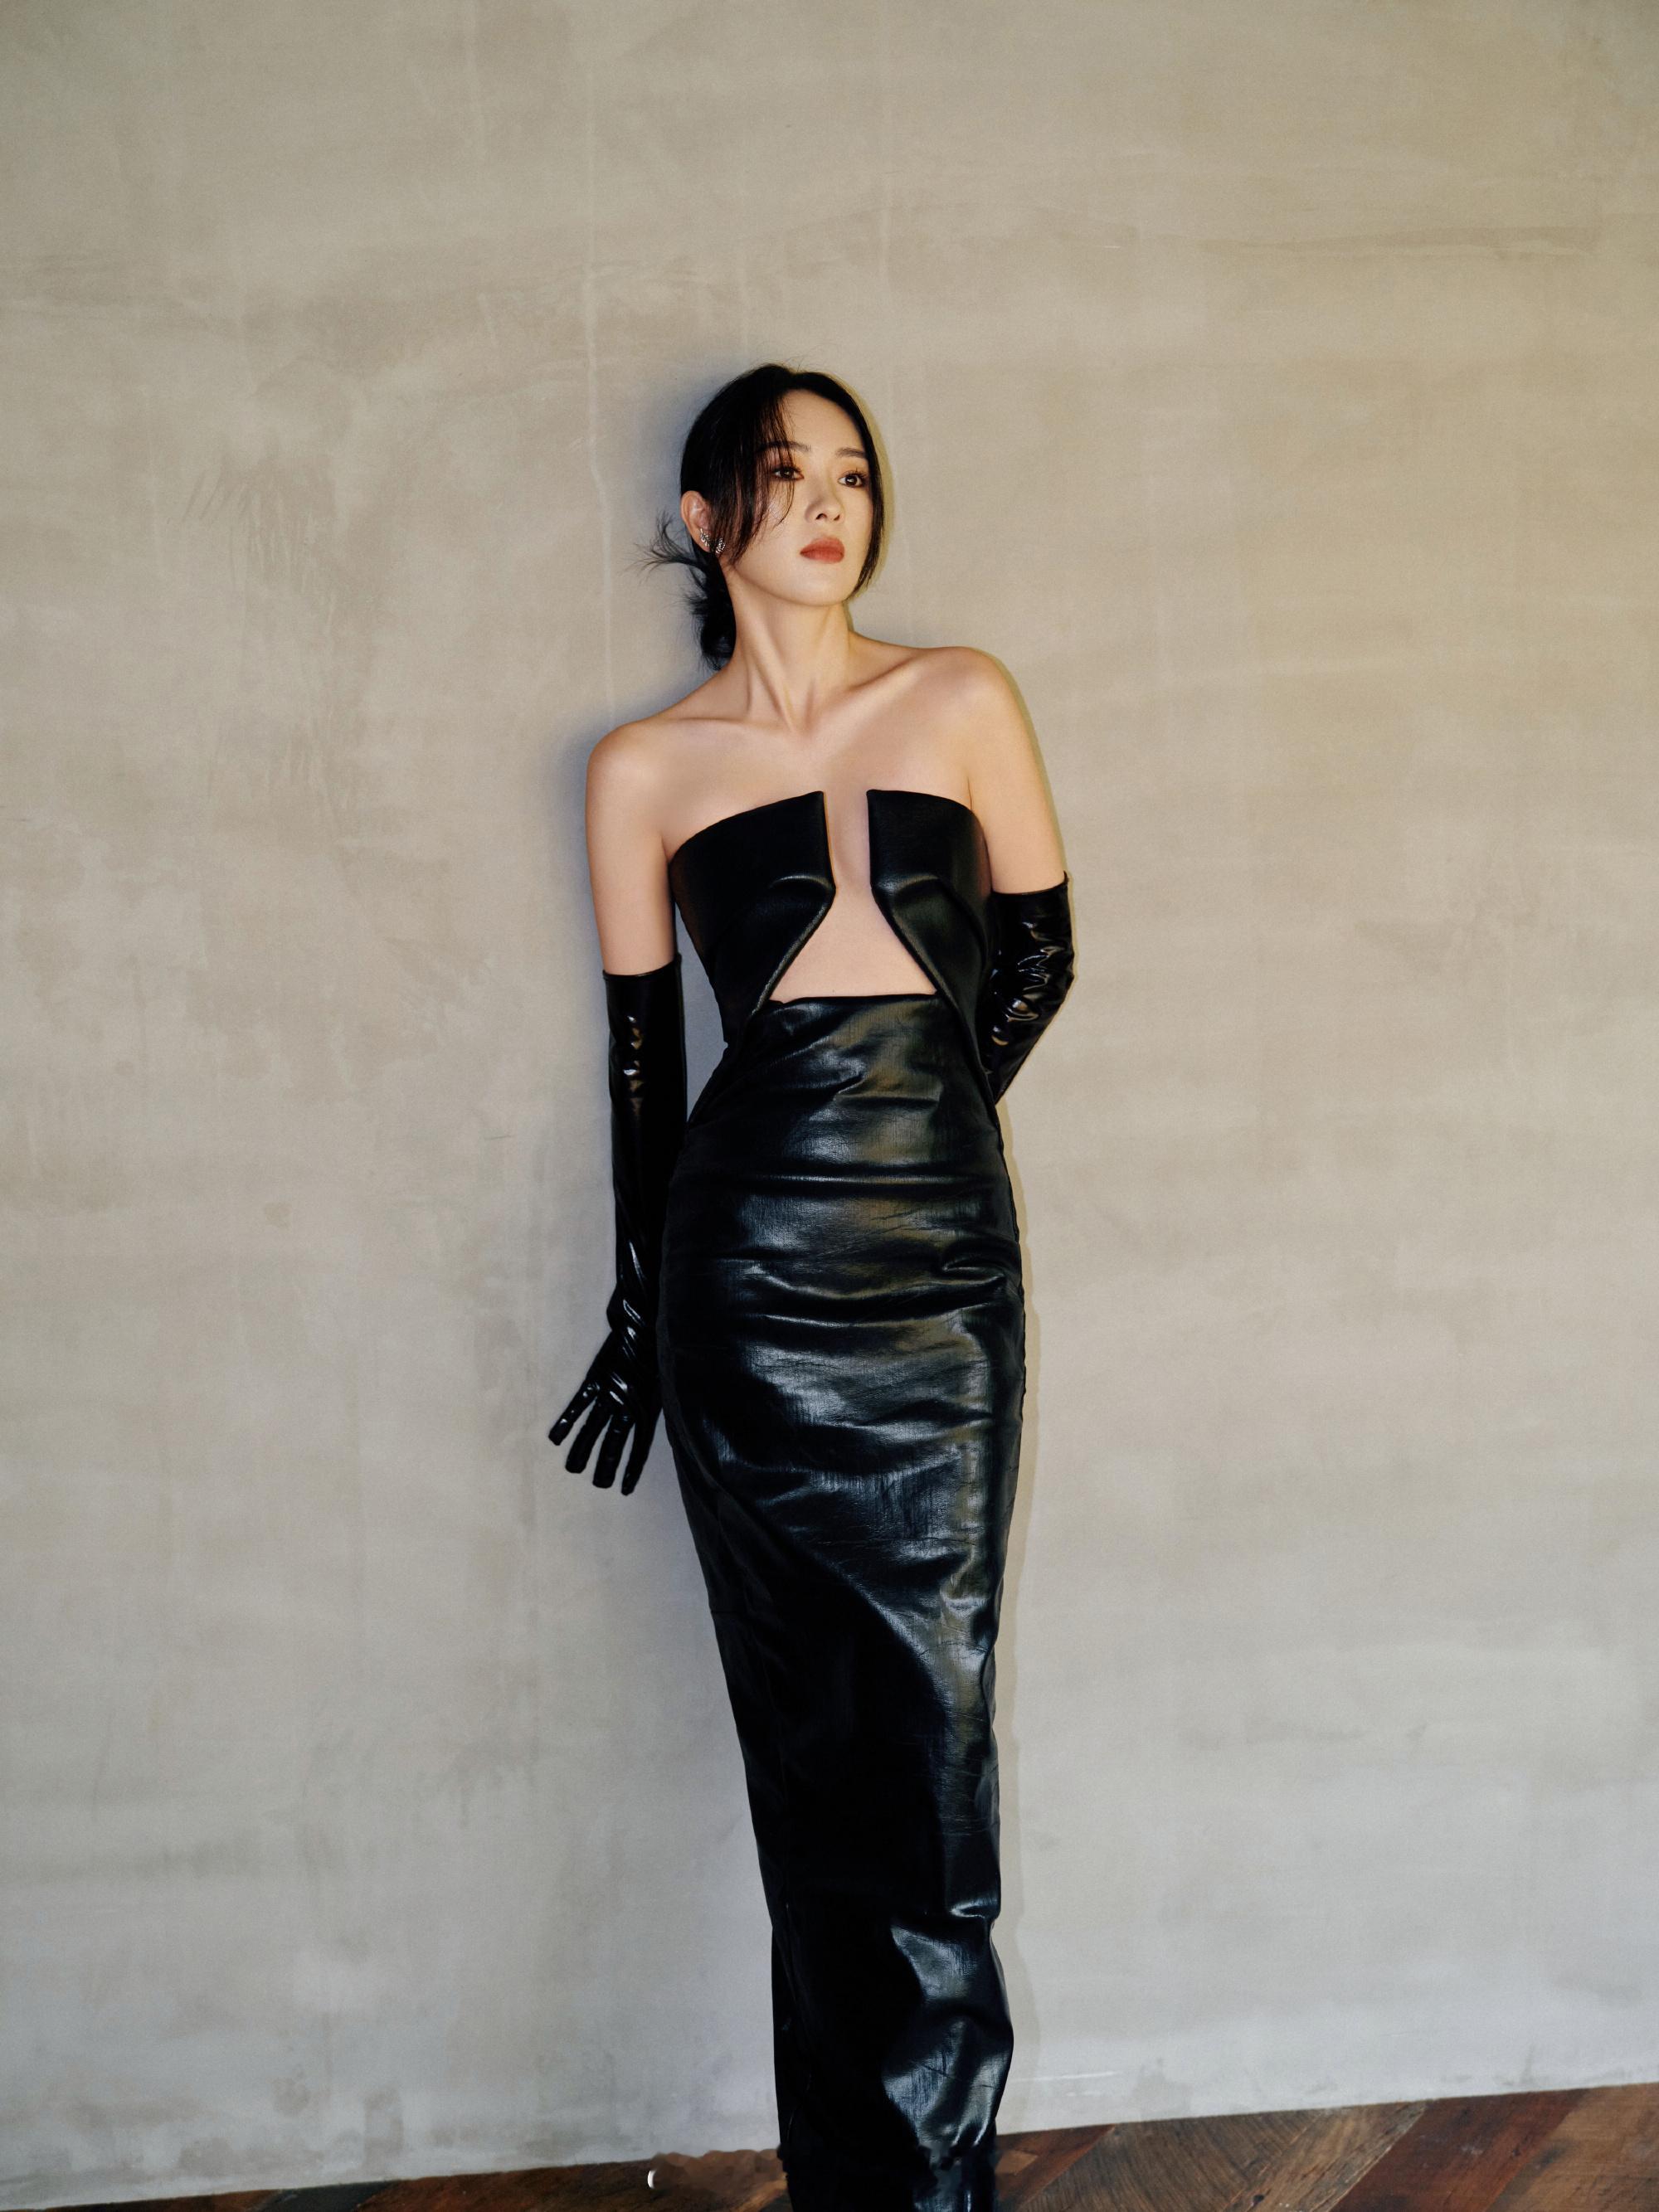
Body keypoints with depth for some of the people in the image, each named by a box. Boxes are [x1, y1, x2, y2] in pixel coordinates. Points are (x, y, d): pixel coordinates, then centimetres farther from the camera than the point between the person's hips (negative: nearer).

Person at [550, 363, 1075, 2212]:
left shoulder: (960, 702, 9)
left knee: (929, 1698, -1)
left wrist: (921, 1113, 7)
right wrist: (637, 1309, 12)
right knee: (808, 1724, 5)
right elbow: (640, 1045, 10)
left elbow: (1041, 949, 14)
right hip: (751, 1260, 0)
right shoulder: (646, 767, 7)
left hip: (944, 1248, 1)